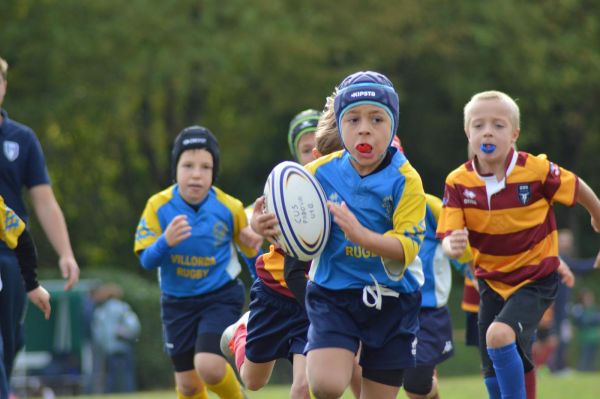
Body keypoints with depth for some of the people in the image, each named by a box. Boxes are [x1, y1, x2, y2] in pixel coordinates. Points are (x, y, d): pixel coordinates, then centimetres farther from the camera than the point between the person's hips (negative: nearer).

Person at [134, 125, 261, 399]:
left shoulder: (229, 208, -12)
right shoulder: (158, 206, -12)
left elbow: (249, 248, 2)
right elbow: (146, 260, -13)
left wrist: (253, 246, -22)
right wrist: (166, 241, -33)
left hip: (221, 297, -2)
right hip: (178, 302, 2)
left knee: (209, 366, -22)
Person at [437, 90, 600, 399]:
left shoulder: (536, 171, -21)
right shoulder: (458, 182, -13)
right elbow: (448, 236, -16)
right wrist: (453, 246, -41)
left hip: (536, 280, -4)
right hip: (491, 281, 4)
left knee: (499, 334, -29)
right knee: (493, 374, 11)